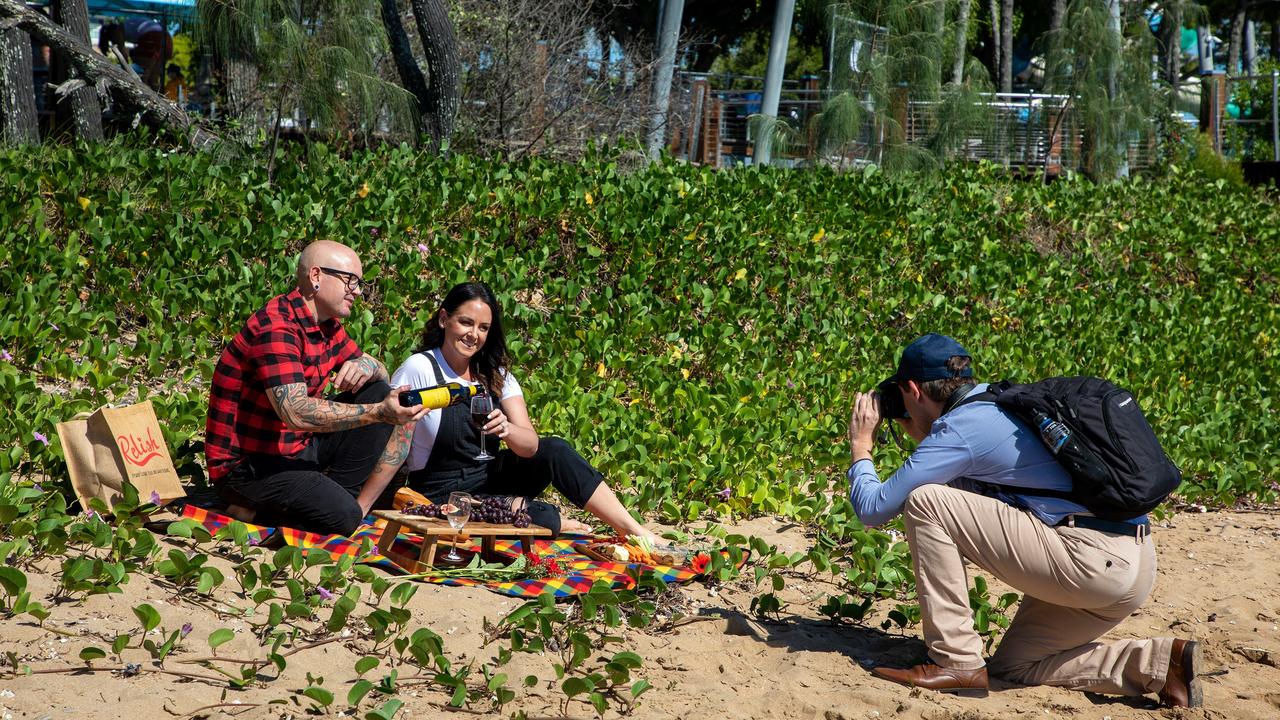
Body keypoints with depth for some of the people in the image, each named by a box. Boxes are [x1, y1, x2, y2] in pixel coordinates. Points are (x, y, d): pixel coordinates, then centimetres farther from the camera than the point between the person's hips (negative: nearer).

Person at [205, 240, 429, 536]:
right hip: (247, 465, -9)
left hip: (301, 448, 9)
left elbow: (381, 372, 18)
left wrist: (366, 365, -9)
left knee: (382, 394, -2)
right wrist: (378, 412, -37)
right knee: (341, 516, -29)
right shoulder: (275, 327, -21)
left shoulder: (329, 326, 9)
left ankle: (359, 505, -4)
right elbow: (296, 412, -32)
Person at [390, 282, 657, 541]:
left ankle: (635, 531, -14)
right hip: (443, 497, -6)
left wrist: (507, 429, -31)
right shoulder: (418, 370, -14)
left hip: (490, 478, 6)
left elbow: (531, 445, -11)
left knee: (554, 449, -18)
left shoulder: (495, 375, 3)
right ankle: (558, 523, 4)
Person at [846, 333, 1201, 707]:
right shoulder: (1002, 404, 20)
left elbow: (873, 508, -5)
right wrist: (921, 437, 33)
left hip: (1093, 562, -9)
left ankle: (956, 662, -3)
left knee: (924, 502, -6)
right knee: (1012, 667, 21)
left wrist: (861, 446, 13)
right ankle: (1160, 662, 9)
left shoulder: (959, 427, -7)